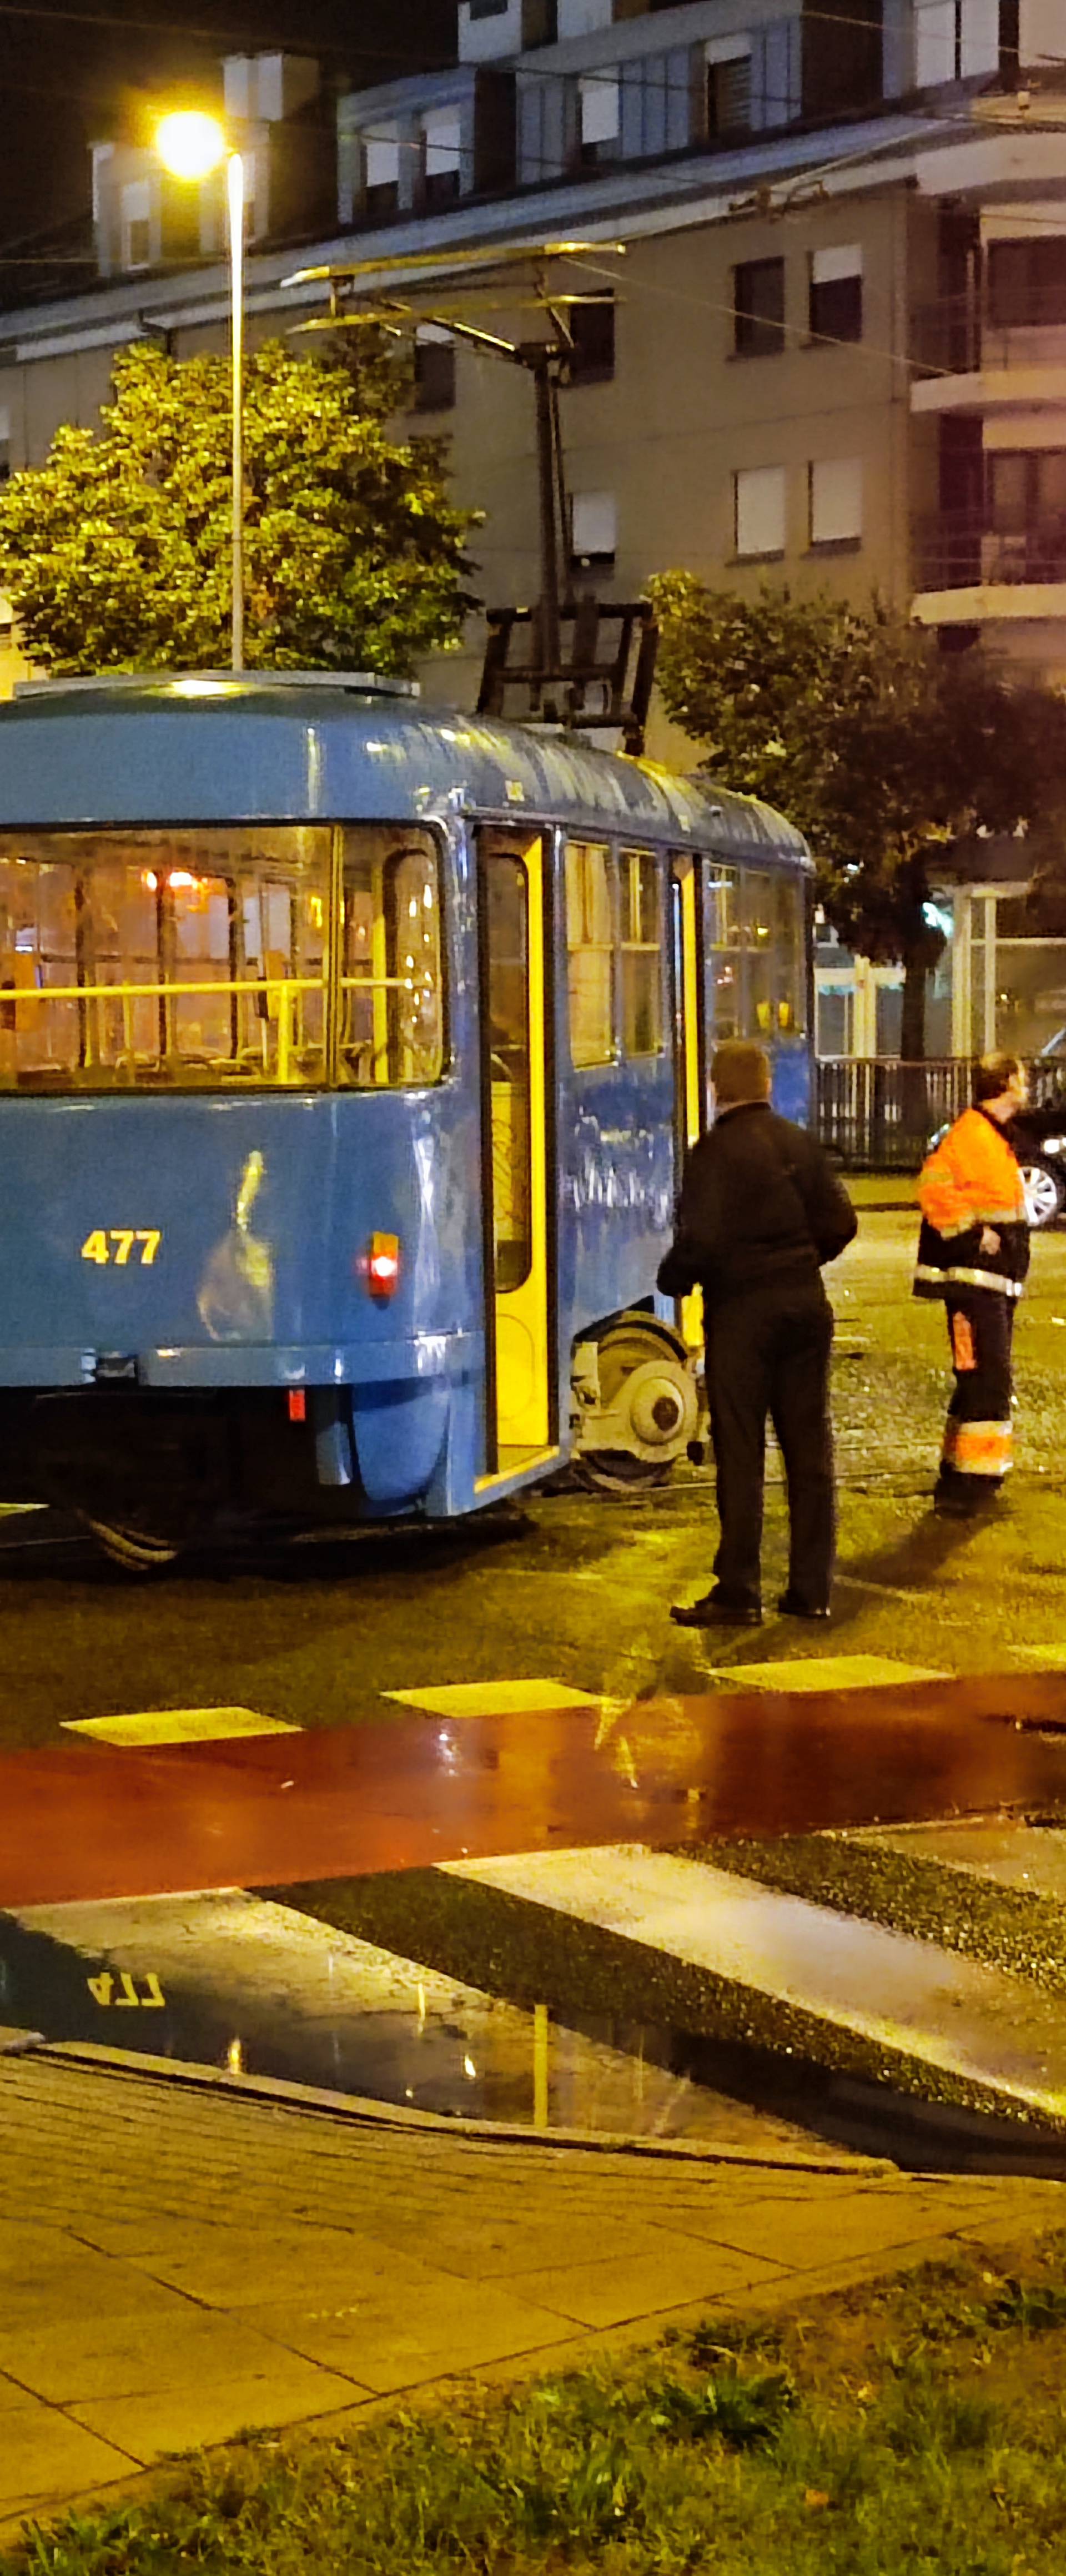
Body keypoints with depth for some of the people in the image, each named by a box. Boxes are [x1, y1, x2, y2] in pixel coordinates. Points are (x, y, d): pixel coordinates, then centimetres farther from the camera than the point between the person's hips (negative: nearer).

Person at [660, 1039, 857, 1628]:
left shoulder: (716, 1150, -12)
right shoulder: (800, 1143, 6)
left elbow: (701, 1238, -18)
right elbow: (839, 1222, 7)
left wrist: (674, 1280, 0)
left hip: (741, 1311, -6)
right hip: (805, 1304, 6)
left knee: (740, 1452, -1)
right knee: (809, 1446, 9)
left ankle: (738, 1592, 0)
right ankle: (812, 1589, 13)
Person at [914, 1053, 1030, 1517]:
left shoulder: (997, 1138, 19)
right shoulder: (970, 1134, -14)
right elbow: (935, 1185, -26)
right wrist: (972, 1234, -23)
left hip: (997, 1281, 11)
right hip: (973, 1281, -11)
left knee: (982, 1380, 14)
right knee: (987, 1379, -14)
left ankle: (958, 1477, 22)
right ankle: (970, 1483, -14)